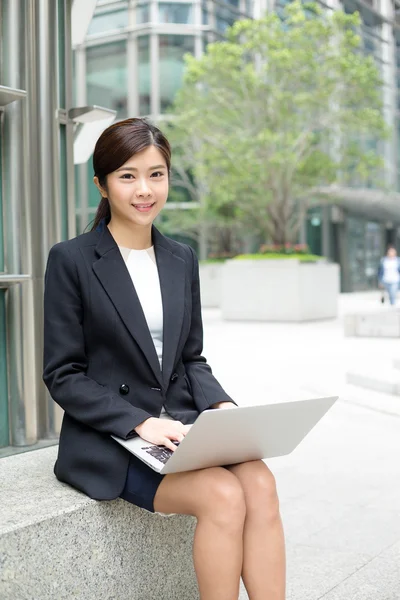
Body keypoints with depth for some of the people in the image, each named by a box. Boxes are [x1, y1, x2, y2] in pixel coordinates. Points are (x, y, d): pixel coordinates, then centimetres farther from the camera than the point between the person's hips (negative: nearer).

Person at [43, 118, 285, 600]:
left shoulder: (182, 260, 12)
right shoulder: (71, 260, -4)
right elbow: (63, 376, -7)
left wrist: (221, 405, -4)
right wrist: (141, 423, -17)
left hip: (178, 426, 5)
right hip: (108, 440, -4)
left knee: (260, 483, -24)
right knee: (223, 495, -27)